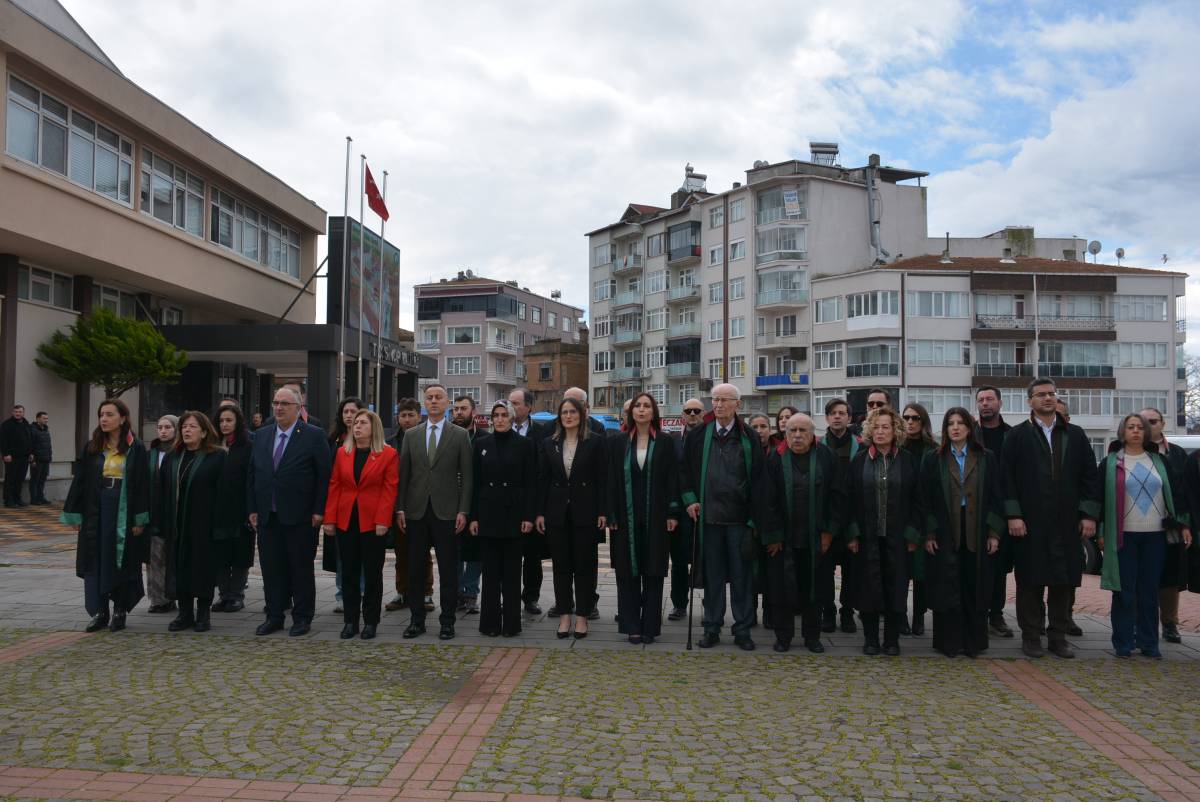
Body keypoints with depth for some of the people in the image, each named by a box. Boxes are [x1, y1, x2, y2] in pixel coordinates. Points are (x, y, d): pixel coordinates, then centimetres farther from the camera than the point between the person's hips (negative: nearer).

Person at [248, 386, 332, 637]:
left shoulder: (314, 435, -5)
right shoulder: (262, 435, 11)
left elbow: (324, 476, -7)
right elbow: (252, 474, 13)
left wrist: (319, 510, -11)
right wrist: (253, 508, 7)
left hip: (300, 516, -5)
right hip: (267, 515, 5)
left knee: (302, 568, 5)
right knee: (271, 568, 10)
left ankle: (302, 618, 16)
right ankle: (274, 616, 22)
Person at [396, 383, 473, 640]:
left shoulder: (460, 435, 2)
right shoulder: (411, 435, 10)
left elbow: (466, 476, 0)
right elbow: (403, 474, 9)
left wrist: (463, 511, -7)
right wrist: (400, 508, 2)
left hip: (446, 512, -2)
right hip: (416, 511, 3)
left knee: (448, 571, 2)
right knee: (414, 570, 7)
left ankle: (447, 622, 12)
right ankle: (416, 620, 18)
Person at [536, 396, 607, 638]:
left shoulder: (595, 441, -1)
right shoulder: (548, 444, 8)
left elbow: (601, 479, -3)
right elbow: (542, 480, 7)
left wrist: (602, 511, -9)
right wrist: (539, 512, 2)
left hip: (585, 512, -3)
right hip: (557, 512, 3)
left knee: (585, 565, 3)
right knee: (561, 565, 7)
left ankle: (582, 616, 13)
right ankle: (564, 615, 16)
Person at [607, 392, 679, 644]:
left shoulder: (665, 443, 3)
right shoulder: (618, 444, 6)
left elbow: (672, 479, 1)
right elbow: (612, 481, 4)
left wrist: (673, 513, -6)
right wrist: (611, 515, -2)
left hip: (655, 517, -1)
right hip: (627, 517, 1)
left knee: (653, 573, 3)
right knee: (628, 572, 4)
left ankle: (650, 626, 12)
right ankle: (631, 626, 11)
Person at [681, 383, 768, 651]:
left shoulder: (749, 438, -1)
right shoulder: (698, 436, 5)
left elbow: (758, 481, 0)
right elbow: (686, 471, 14)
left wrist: (754, 518, -5)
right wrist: (690, 499, 1)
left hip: (739, 518, -1)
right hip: (708, 516, 2)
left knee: (741, 575, 5)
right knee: (712, 575, 8)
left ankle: (743, 629, 16)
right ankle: (712, 628, 18)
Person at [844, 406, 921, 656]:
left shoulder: (907, 460, 4)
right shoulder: (859, 461, 4)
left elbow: (916, 500, 4)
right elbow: (850, 499, 2)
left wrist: (913, 534, -3)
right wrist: (852, 534, -5)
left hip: (897, 535, 0)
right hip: (867, 535, 0)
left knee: (896, 585, 3)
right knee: (868, 586, 2)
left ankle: (892, 639, 15)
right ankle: (870, 639, 13)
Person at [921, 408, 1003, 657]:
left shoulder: (987, 459, 6)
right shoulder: (933, 460, 4)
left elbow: (996, 497, 4)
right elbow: (926, 499, 1)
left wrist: (995, 532, -3)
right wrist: (929, 534, -5)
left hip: (977, 534, 1)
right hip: (944, 533, -1)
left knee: (975, 588, 5)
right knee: (946, 590, 2)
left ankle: (974, 641, 17)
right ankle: (948, 641, 12)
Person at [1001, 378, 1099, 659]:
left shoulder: (1075, 435, 11)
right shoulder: (1017, 436, 2)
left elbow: (1089, 476, 9)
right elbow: (1007, 477, -3)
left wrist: (1089, 514, 1)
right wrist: (1013, 515, -10)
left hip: (1067, 522, 3)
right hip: (1030, 522, -3)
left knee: (1064, 581, 7)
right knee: (1031, 582, 3)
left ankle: (1058, 636, 18)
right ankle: (1031, 636, 13)